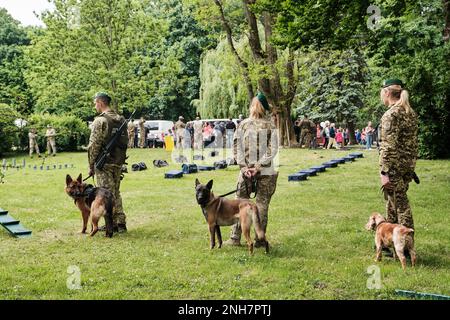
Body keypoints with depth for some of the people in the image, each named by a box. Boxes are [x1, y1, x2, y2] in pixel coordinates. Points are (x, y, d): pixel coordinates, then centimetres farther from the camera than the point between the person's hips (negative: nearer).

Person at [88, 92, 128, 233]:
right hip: (119, 163, 7)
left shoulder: (100, 120, -13)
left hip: (104, 163, -7)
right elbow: (126, 142, 14)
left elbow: (94, 145, -15)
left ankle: (112, 224, 4)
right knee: (116, 193, 16)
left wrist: (91, 166, -7)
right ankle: (121, 223, 15)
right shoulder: (121, 120, 10)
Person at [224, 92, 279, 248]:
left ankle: (235, 238, 12)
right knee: (262, 205, 6)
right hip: (266, 171, -1)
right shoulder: (270, 125, -2)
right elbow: (272, 149, -8)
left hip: (246, 170, 1)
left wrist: (244, 166, -6)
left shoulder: (243, 124, 1)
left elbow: (236, 147, -4)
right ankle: (259, 239, 10)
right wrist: (259, 166, -9)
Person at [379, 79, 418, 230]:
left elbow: (389, 146, -21)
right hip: (409, 164, 9)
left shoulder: (391, 114, -16)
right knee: (393, 200, 19)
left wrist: (384, 172, -20)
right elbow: (413, 141, 15)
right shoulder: (411, 112, 11)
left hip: (395, 165, -9)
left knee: (400, 203, -1)